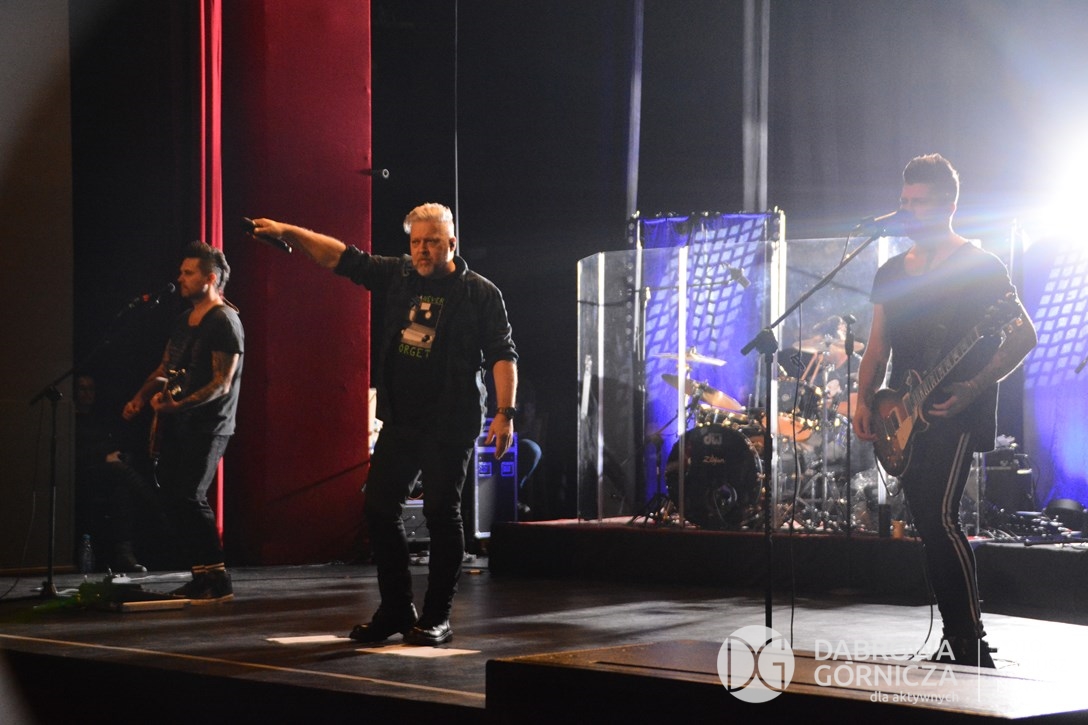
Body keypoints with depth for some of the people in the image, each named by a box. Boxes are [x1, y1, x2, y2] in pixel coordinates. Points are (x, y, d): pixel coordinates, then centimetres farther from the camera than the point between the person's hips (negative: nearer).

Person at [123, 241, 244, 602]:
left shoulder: (225, 322, -12)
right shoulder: (184, 320, 16)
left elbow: (222, 383, -18)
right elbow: (166, 367, 25)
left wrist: (182, 403, -29)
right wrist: (142, 396, 10)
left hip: (207, 426, -9)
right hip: (176, 424, 9)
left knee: (188, 497, -16)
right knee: (172, 499, 5)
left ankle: (217, 581, -10)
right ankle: (201, 576, 12)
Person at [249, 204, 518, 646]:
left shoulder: (480, 294, -3)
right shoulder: (398, 276, 9)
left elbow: (502, 355, -7)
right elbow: (340, 258, 9)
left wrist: (505, 413, -17)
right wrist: (287, 231, 0)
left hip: (450, 425, -5)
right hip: (400, 421, 5)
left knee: (441, 513, -3)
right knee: (379, 509, 5)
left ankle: (437, 618, 6)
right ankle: (396, 610, 16)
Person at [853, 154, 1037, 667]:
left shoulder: (979, 268, -4)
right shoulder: (891, 273, 16)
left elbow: (1023, 336, -8)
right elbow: (877, 349, 20)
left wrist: (974, 387, -19)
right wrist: (865, 401, 4)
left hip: (957, 416, -7)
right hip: (905, 421, 7)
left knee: (940, 519, -19)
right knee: (930, 527, 7)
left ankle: (972, 646, -15)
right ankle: (954, 640, 14)